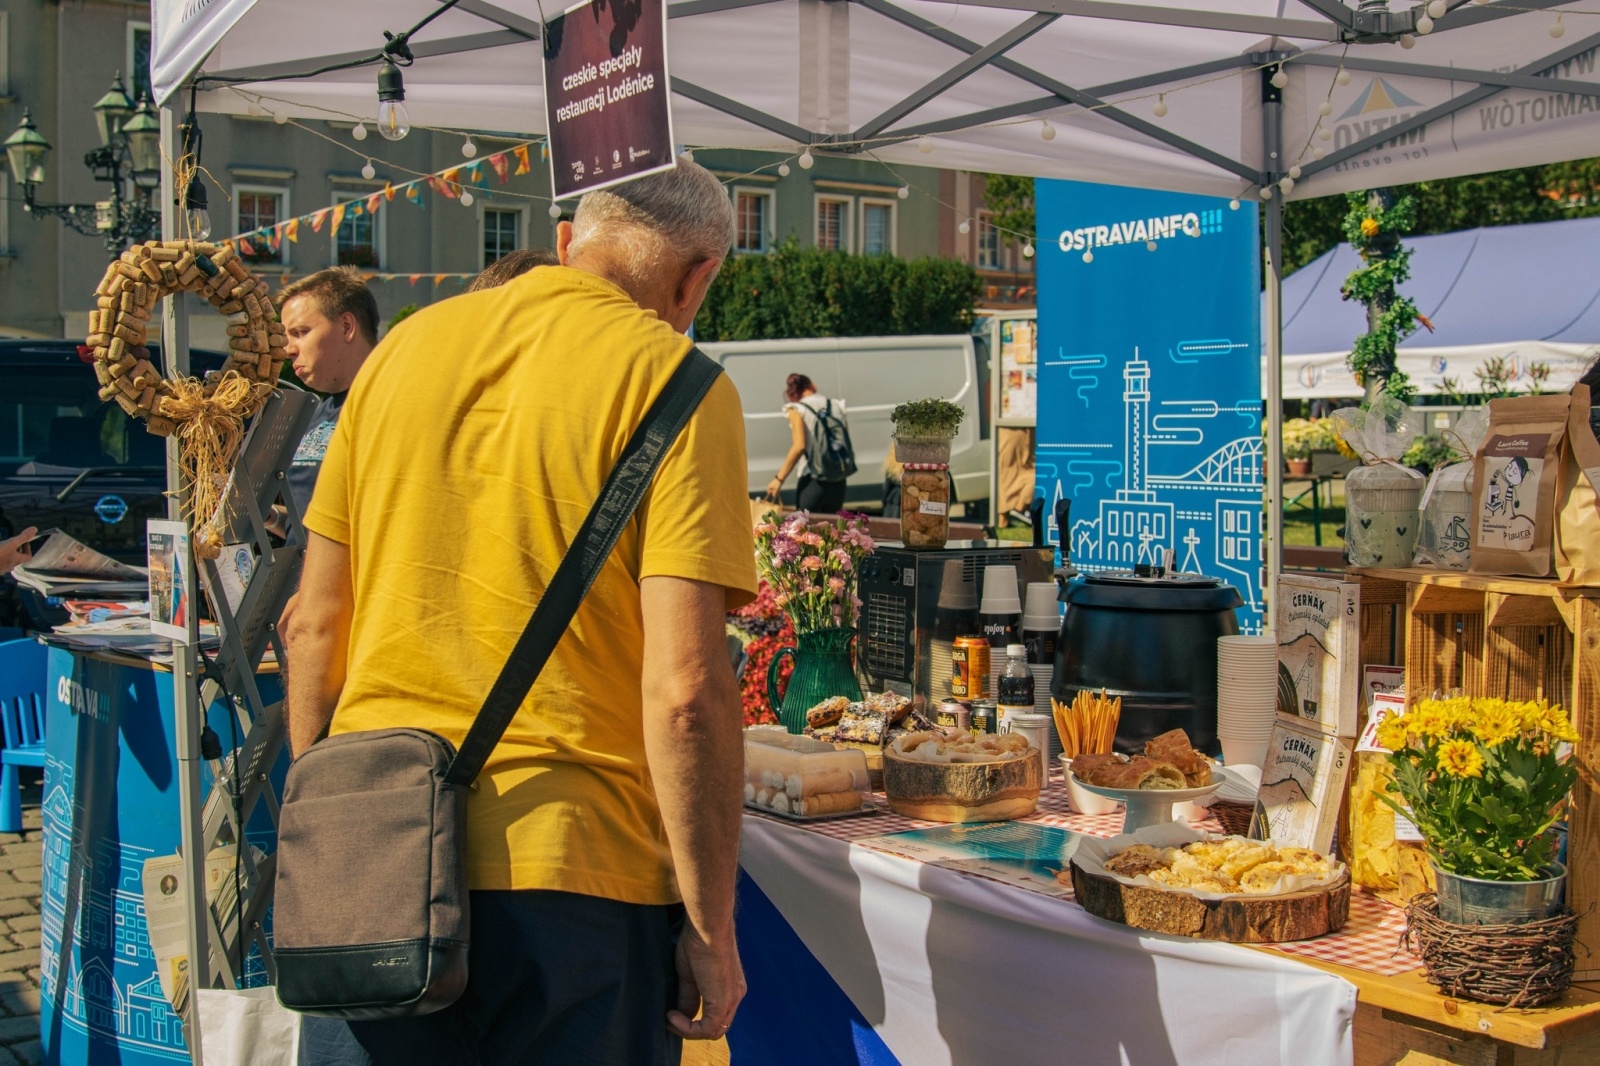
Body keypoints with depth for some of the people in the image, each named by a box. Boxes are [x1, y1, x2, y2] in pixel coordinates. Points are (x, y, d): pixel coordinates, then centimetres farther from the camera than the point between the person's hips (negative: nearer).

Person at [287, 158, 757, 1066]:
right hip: (568, 871, -4)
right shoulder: (671, 378, -7)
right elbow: (685, 691, -15)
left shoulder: (408, 344, 9)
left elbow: (315, 628, 11)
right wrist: (712, 931, -7)